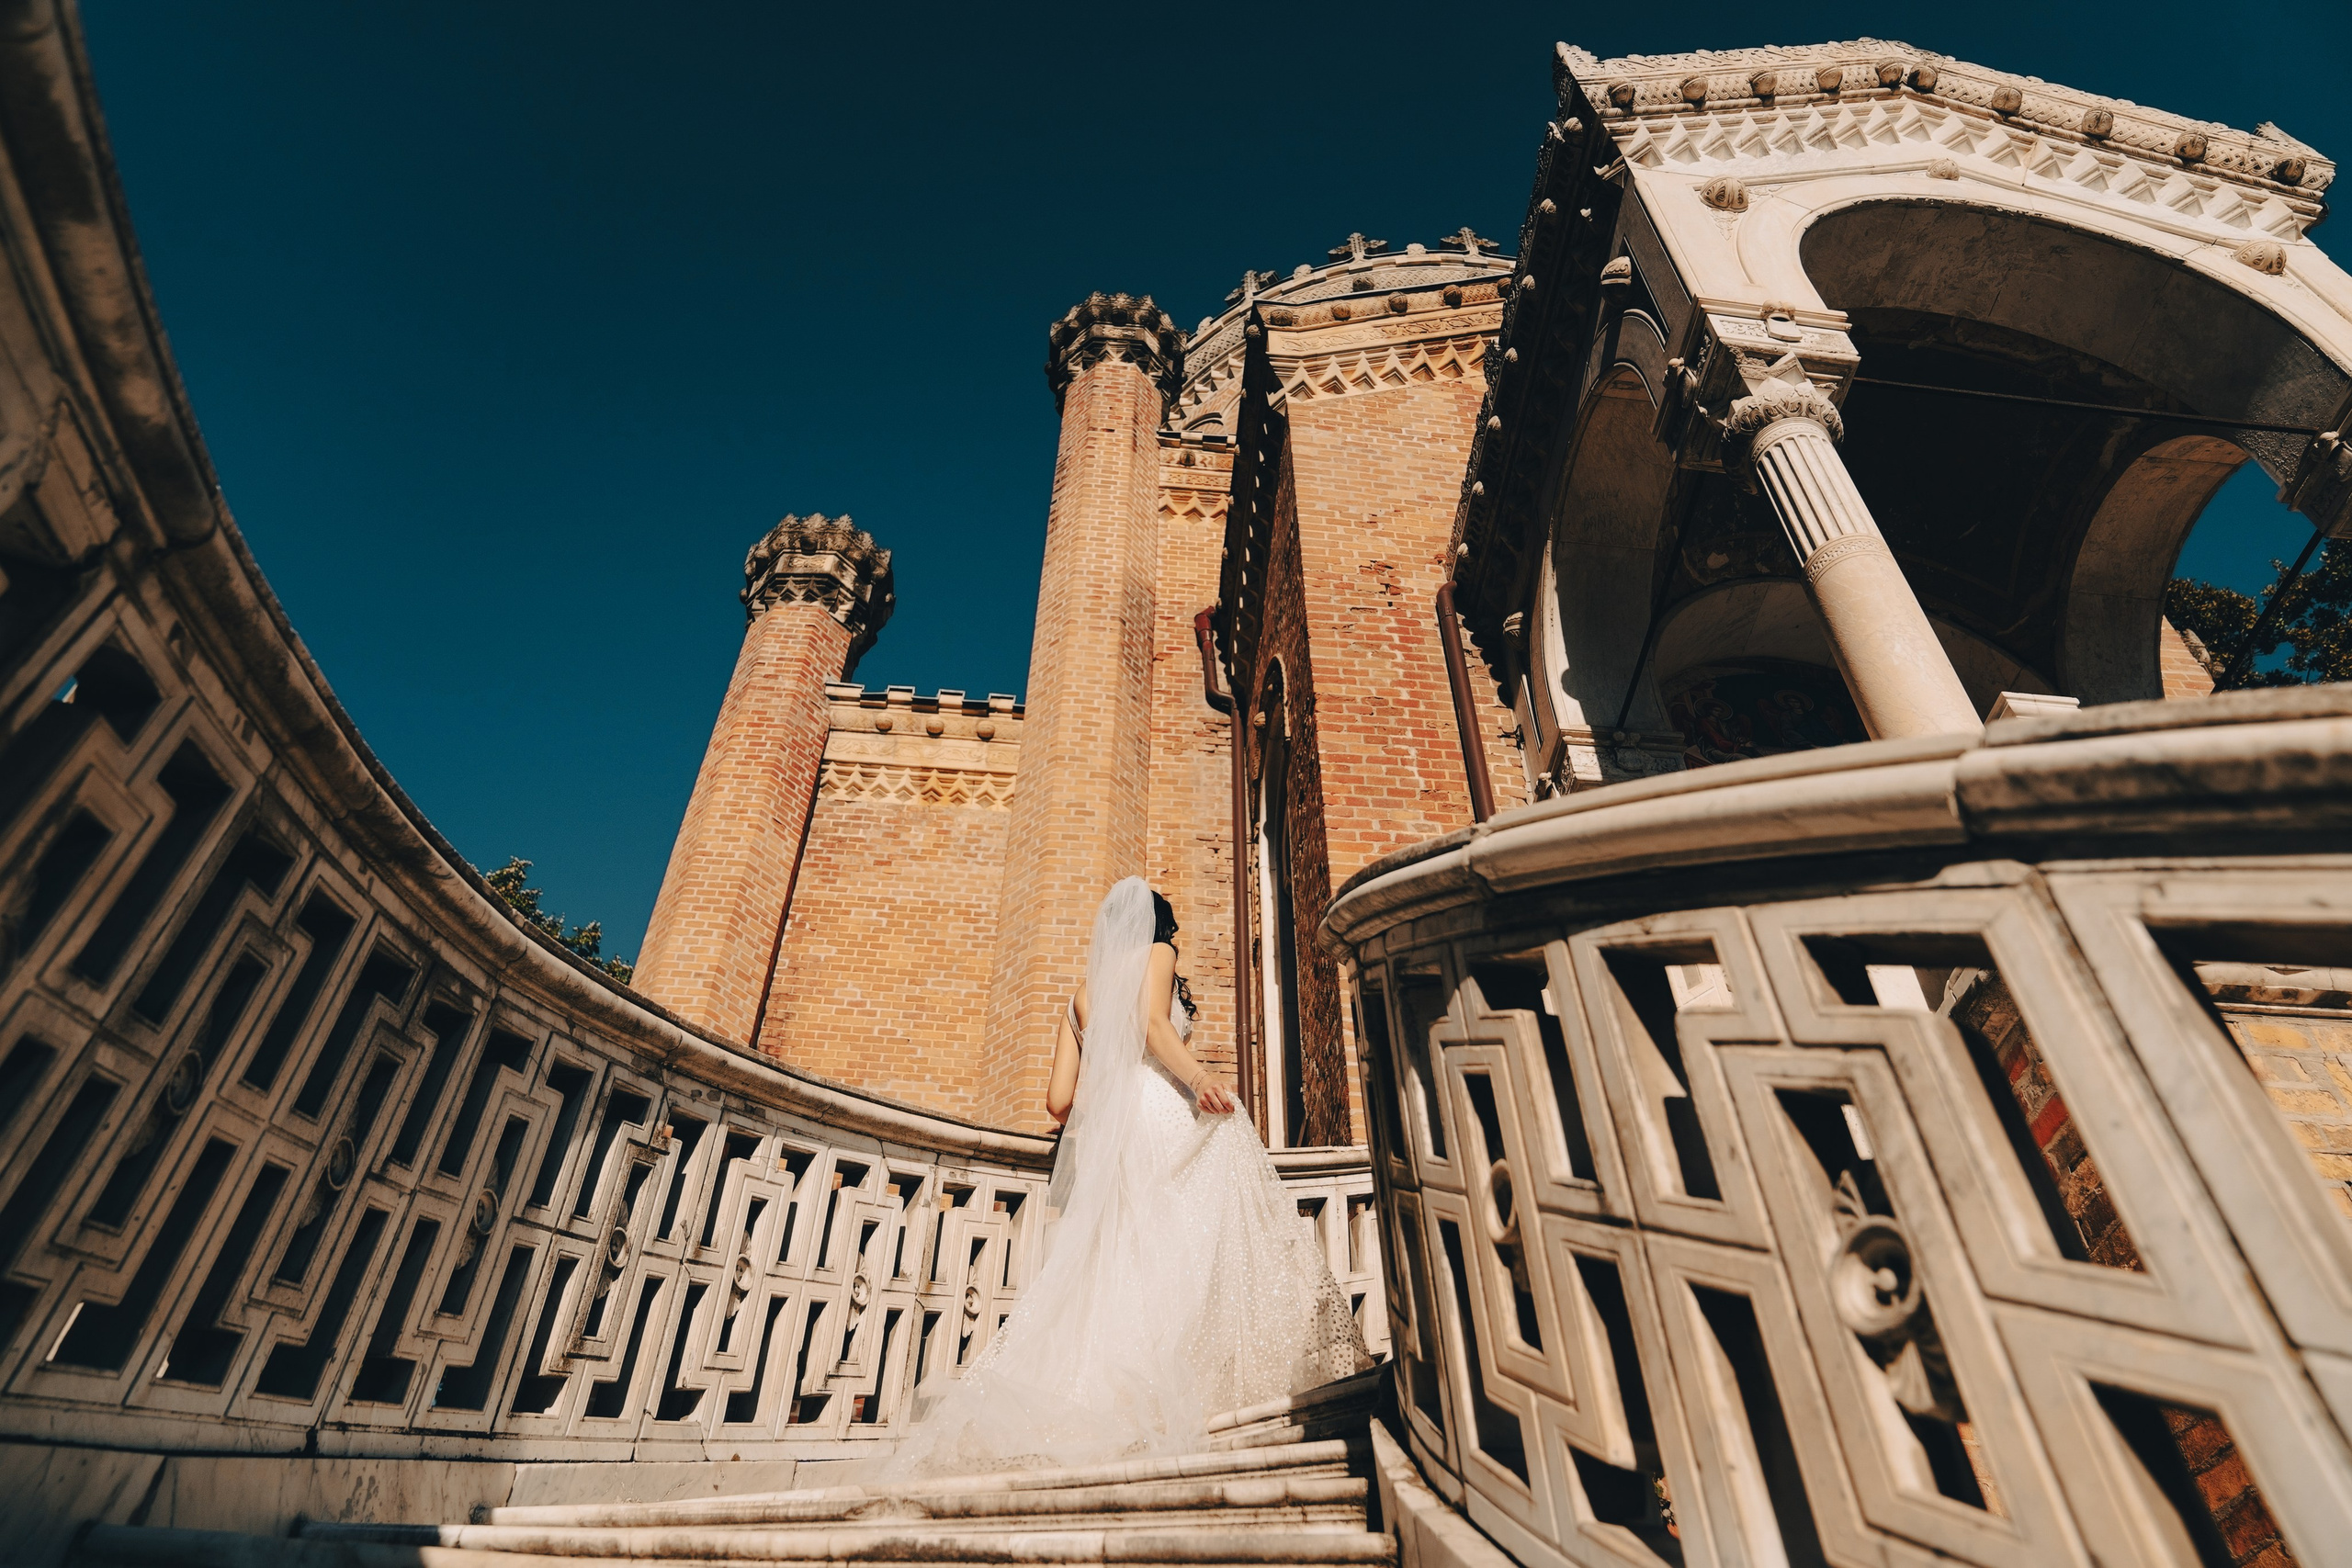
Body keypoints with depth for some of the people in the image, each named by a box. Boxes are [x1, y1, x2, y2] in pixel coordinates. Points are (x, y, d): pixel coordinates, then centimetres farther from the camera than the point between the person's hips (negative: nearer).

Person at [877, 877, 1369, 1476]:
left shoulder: (1079, 1000, 25)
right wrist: (1201, 1076, -25)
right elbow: (1154, 1024, -11)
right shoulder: (1155, 954, 11)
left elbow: (1060, 1100, 16)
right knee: (1197, 1240, -9)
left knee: (1116, 1264, 3)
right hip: (1169, 1115, -6)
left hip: (1107, 1136, 6)